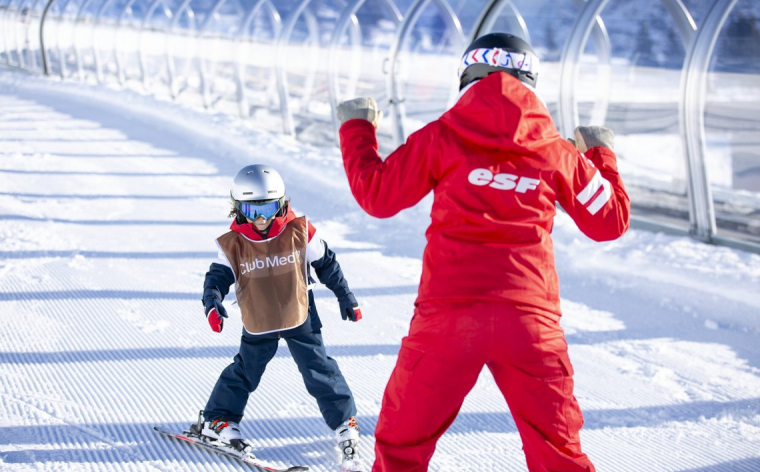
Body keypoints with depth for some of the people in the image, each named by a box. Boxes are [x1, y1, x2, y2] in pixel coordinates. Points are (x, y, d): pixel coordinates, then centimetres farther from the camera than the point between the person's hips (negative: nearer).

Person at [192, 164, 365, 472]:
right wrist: (212, 304, -30)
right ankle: (216, 422, 30)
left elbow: (326, 264, -2)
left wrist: (346, 298, 5)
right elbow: (218, 276, -9)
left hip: (300, 318, -1)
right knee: (244, 372, 14)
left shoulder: (300, 232, -14)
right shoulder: (233, 244, -13)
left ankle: (345, 425, 12)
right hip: (257, 323, 1)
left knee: (319, 371, 0)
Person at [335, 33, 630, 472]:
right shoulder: (557, 152, 6)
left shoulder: (442, 137, 2)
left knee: (403, 436, 12)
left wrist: (356, 129, 25)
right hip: (530, 318, 1)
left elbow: (377, 196, 9)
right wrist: (603, 156, 32)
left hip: (448, 313, -1)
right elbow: (610, 221, 15)